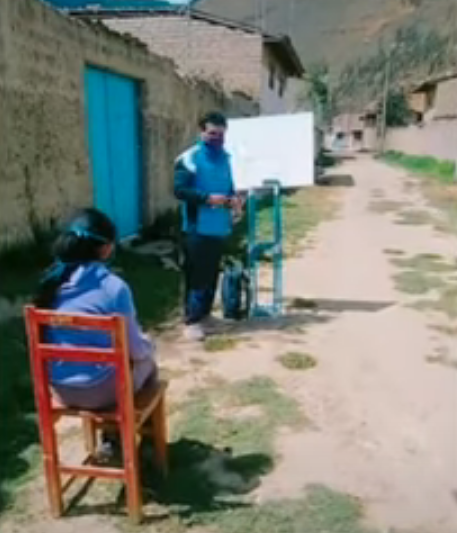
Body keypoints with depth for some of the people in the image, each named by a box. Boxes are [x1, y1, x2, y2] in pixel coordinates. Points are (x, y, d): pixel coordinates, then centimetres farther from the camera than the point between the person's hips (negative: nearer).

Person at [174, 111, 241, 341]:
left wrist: (233, 198, 1)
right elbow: (179, 190, -15)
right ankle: (192, 321, 4)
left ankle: (204, 313, 27)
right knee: (196, 275, -4)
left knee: (212, 274, 14)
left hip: (220, 227, 7)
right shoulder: (189, 158, -10)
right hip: (198, 228, -7)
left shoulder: (224, 157, 14)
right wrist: (208, 198, -24)